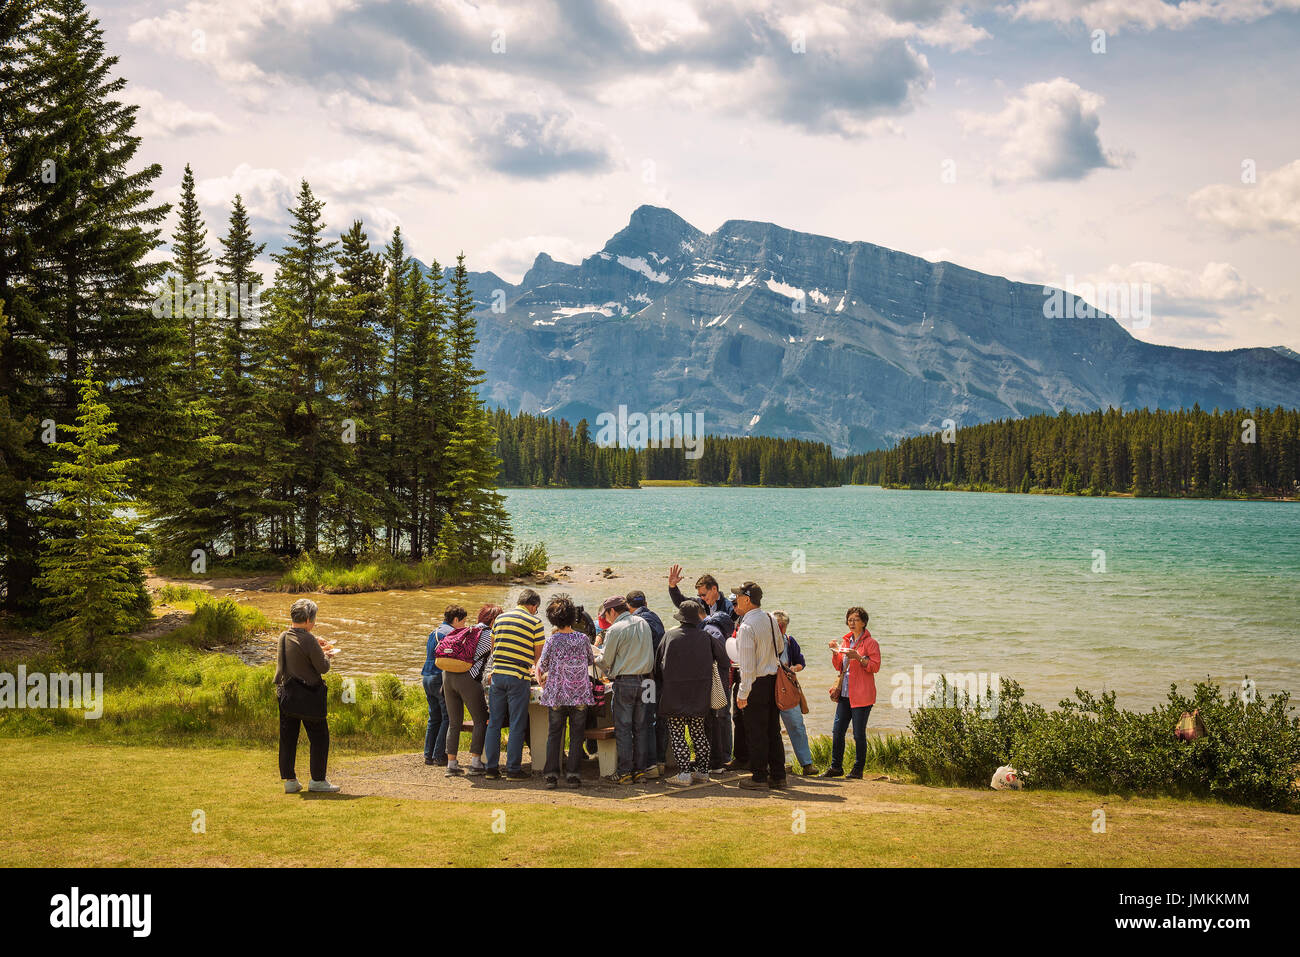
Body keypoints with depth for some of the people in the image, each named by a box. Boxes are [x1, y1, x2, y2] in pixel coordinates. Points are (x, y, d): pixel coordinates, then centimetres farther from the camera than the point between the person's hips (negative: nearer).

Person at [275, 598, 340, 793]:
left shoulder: (283, 638, 5)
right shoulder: (308, 640, -18)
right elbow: (323, 667, -14)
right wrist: (326, 654, 6)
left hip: (285, 694, 7)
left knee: (288, 738, 11)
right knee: (319, 737, 5)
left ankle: (289, 780, 15)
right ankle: (317, 780, 8)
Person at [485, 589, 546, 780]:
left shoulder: (500, 618, 11)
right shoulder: (535, 622, -2)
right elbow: (539, 655, 2)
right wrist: (530, 665, 23)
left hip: (497, 674, 4)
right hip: (518, 678, -4)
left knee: (494, 722, 9)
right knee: (517, 725, 2)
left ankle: (491, 767, 12)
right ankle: (513, 769, 3)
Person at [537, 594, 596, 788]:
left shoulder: (552, 641, -9)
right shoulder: (583, 639, -3)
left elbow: (542, 667, -1)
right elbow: (591, 661, 13)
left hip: (557, 695, -1)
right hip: (580, 695, 1)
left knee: (554, 734, 9)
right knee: (576, 734, 8)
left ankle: (551, 774, 5)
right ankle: (572, 774, 5)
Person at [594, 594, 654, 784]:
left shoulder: (615, 630, -11)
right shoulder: (643, 623, 9)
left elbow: (606, 661, -6)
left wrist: (596, 653, 17)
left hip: (625, 682, -6)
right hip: (645, 680, 6)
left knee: (623, 728, 0)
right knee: (640, 727, 10)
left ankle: (625, 772, 1)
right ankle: (640, 770, 11)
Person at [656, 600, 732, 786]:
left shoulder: (670, 636, -4)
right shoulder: (705, 637, 0)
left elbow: (658, 665, 1)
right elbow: (723, 661, 7)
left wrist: (665, 684, 16)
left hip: (675, 694, -3)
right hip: (700, 694, 3)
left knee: (677, 733, 0)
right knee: (698, 731, 15)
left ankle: (684, 772, -6)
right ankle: (703, 771, 17)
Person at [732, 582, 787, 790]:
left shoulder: (747, 626, -18)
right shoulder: (770, 619, 6)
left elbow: (747, 665, -20)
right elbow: (780, 647, 21)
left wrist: (743, 693, -17)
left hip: (757, 684, -8)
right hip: (774, 679, 8)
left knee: (756, 733, 1)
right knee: (773, 730, 13)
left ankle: (759, 777, 7)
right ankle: (778, 776, 17)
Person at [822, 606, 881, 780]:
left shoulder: (870, 642, -3)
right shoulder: (845, 641, 17)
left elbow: (875, 666, -10)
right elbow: (838, 667, 18)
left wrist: (858, 657, -21)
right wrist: (835, 652, 1)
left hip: (861, 696, -6)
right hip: (845, 694, 6)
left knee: (859, 734, -2)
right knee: (837, 731, 5)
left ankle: (858, 770, 8)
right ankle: (836, 767, 14)